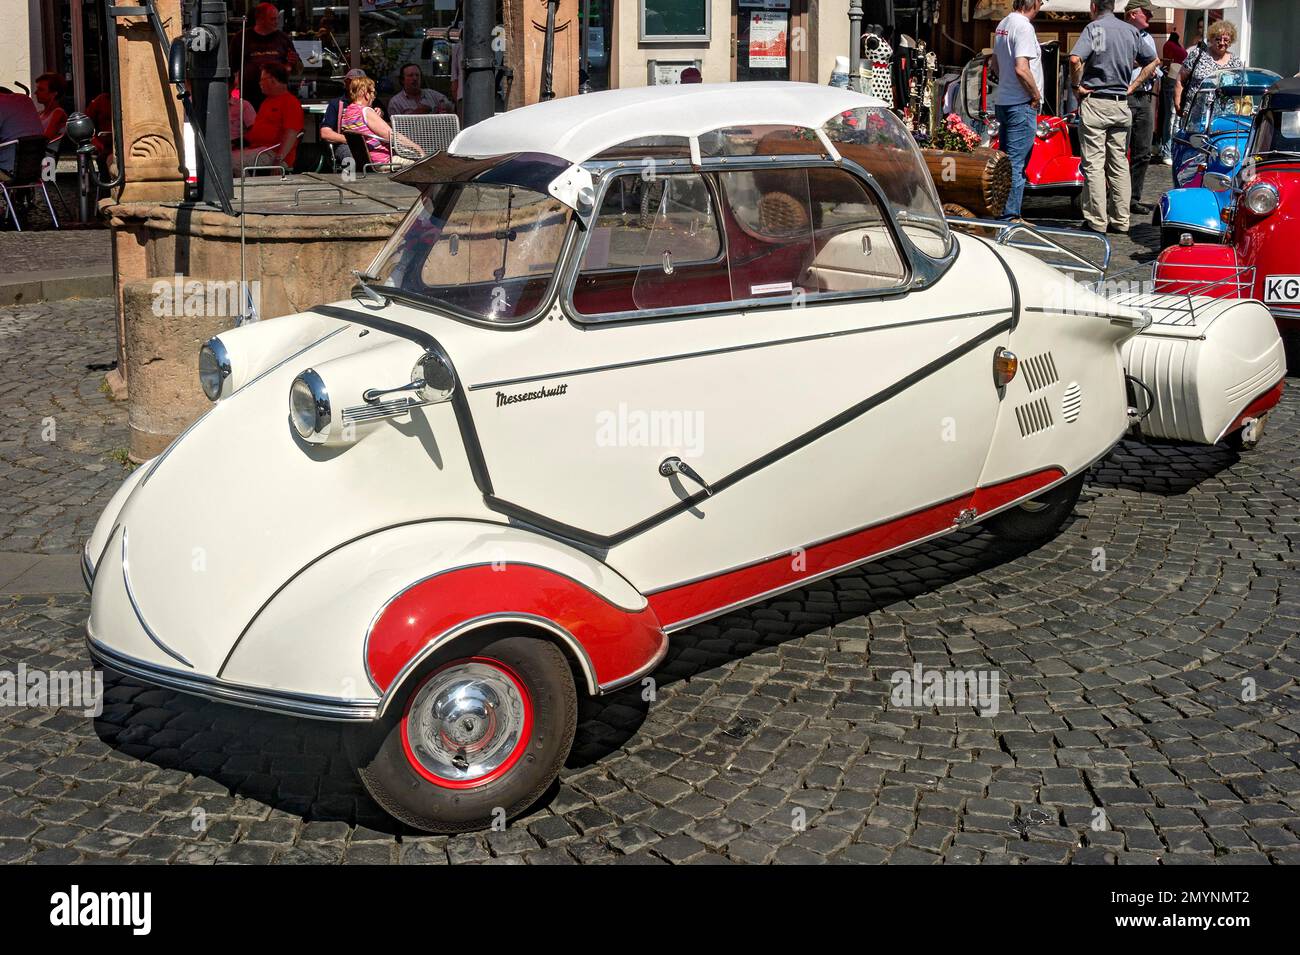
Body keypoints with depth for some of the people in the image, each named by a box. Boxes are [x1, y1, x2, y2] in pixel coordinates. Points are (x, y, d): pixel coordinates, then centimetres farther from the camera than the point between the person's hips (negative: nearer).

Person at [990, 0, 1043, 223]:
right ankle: (1010, 216, -3)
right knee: (1016, 163, -6)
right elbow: (1021, 69, -24)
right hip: (1022, 104, -9)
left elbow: (995, 63, 22)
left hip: (1002, 101, 9)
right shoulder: (1024, 27, -16)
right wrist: (1036, 94, -12)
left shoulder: (1003, 24, 12)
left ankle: (1001, 211, 21)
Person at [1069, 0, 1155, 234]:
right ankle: (1120, 220, 12)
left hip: (1094, 103, -6)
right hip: (1121, 105, 6)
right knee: (1119, 163, 10)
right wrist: (1132, 86, 15)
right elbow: (1151, 63, 19)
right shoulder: (1131, 31, 11)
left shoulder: (1094, 28, -8)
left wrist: (1076, 85, -10)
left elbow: (1075, 59, -24)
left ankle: (1097, 221, -4)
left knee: (1094, 164, -3)